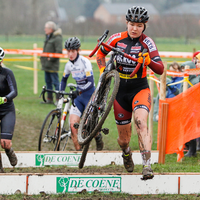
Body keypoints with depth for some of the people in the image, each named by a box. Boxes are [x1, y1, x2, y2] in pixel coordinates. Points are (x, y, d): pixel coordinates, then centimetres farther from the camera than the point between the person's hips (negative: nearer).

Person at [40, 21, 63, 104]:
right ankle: (49, 99, 20)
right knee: (48, 81, 13)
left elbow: (59, 51, -20)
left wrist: (51, 59, -19)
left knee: (55, 82, -7)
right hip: (46, 65, 10)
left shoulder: (57, 38, -14)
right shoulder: (48, 37, 16)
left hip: (52, 65, -10)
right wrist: (42, 57, 15)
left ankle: (59, 99, -3)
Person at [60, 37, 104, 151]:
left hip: (90, 95, -5)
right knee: (73, 125, -11)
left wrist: (79, 90, -37)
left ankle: (98, 137, 27)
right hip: (78, 96, 5)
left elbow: (90, 82, -24)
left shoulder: (85, 62, -16)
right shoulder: (69, 65, 3)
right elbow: (64, 79, 22)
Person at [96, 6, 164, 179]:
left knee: (141, 122, -31)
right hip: (121, 91, 3)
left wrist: (148, 61, -35)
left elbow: (160, 70, -16)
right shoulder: (117, 39, -4)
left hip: (140, 89, -3)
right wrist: (103, 71, -1)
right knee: (124, 137, 8)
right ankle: (126, 153, 46)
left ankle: (147, 165, -37)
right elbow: (100, 54, 14)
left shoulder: (147, 42, -10)